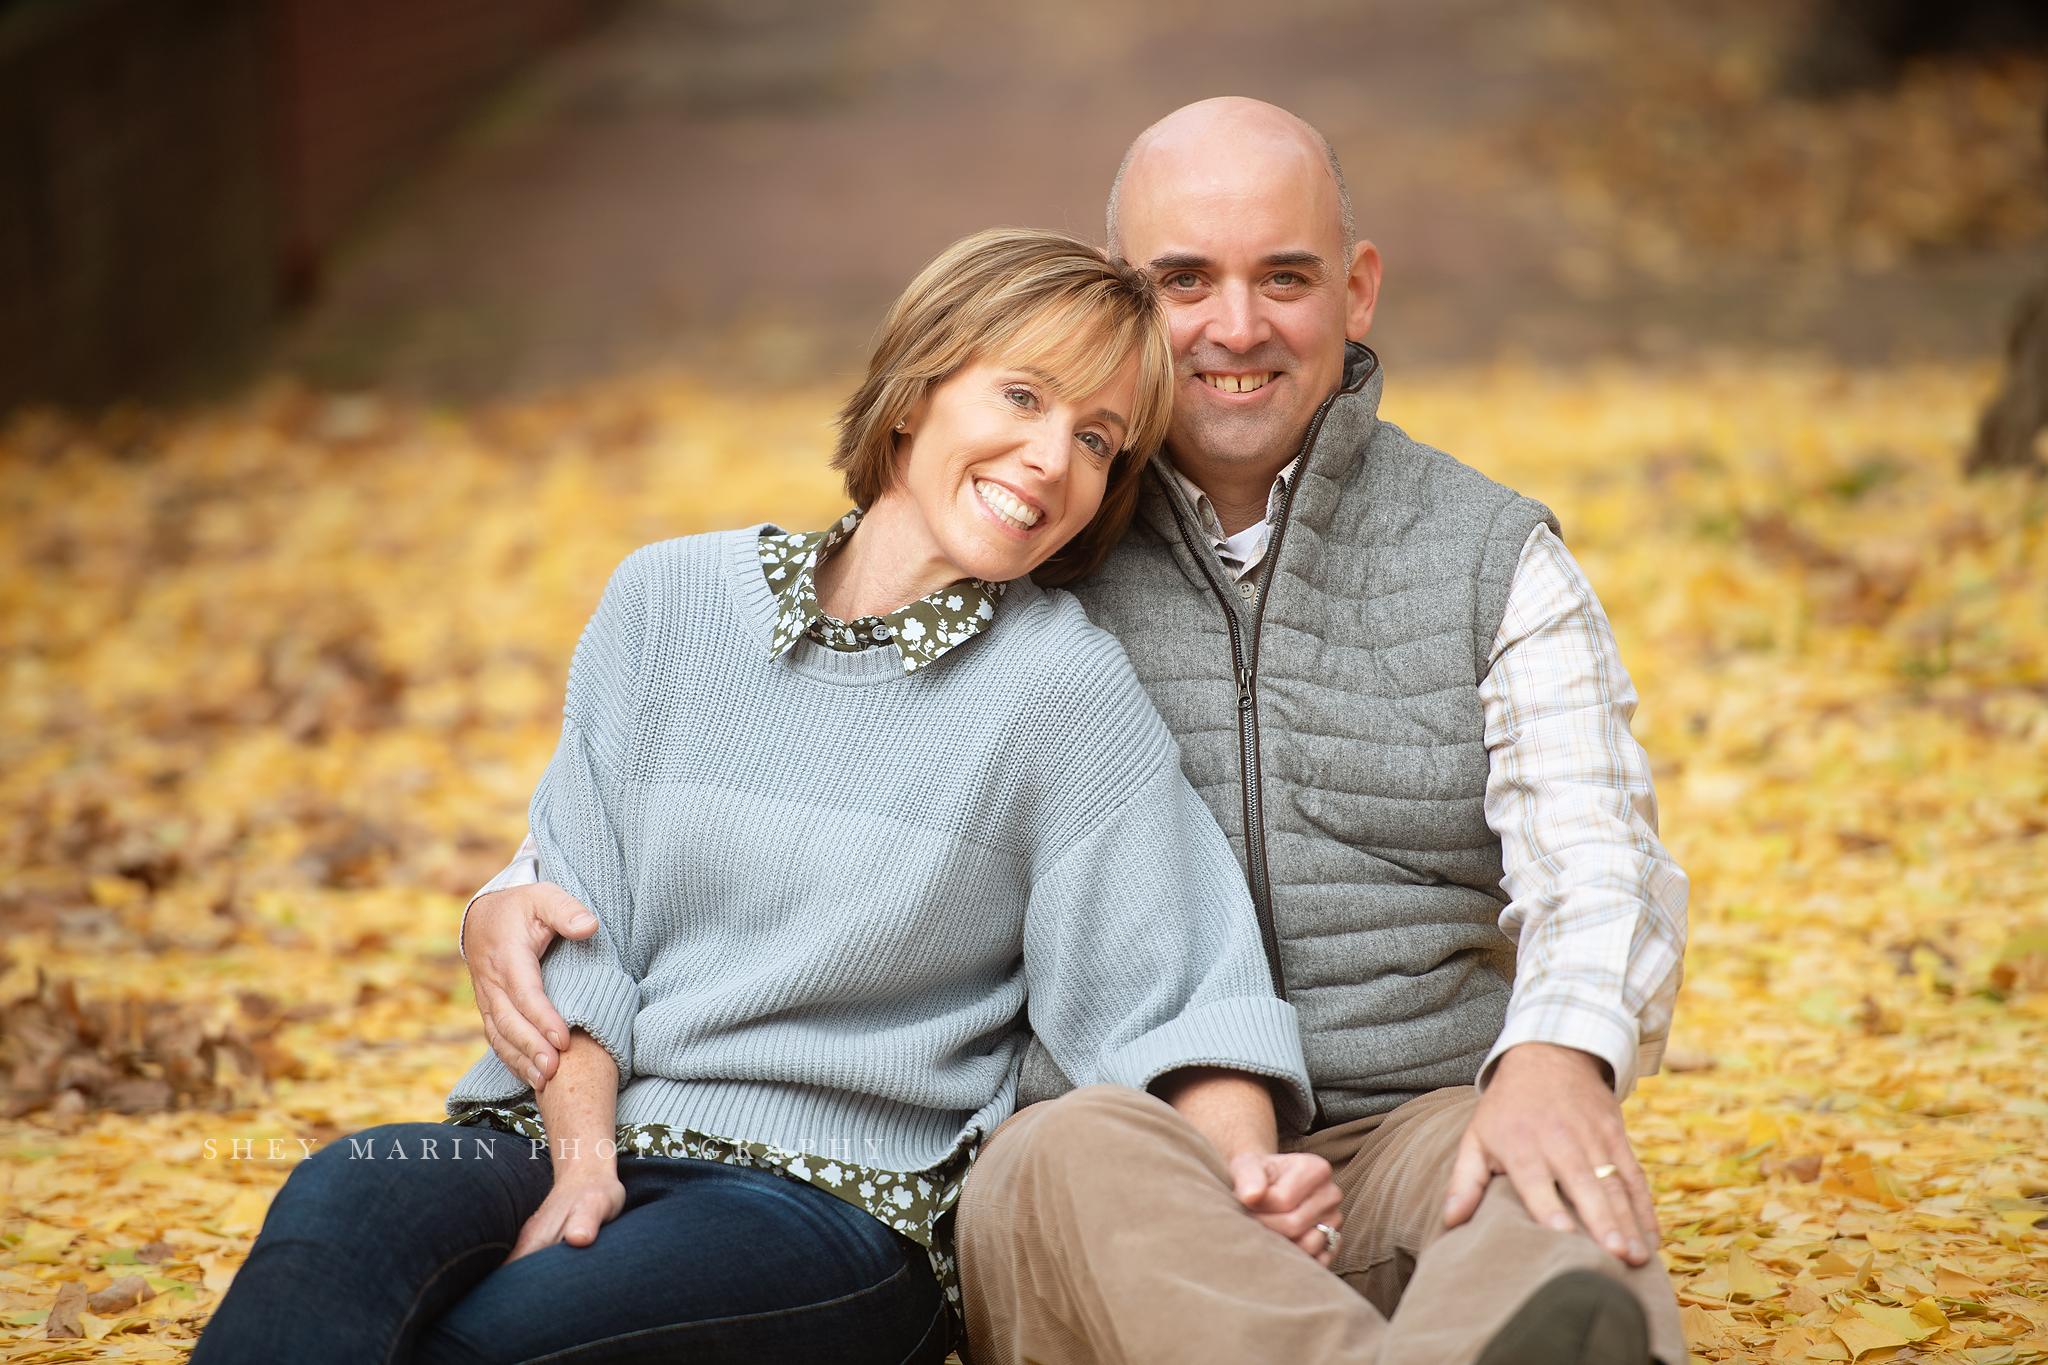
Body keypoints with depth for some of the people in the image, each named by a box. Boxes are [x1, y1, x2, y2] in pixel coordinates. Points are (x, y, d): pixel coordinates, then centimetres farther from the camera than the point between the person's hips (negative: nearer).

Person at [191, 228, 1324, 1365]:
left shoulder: (1066, 690, 1)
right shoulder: (670, 598, 9)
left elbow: (1172, 1000, -3)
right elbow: (573, 915, 5)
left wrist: (1242, 1171, -23)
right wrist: (583, 1158, -9)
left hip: (840, 1196, -3)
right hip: (575, 1131, 3)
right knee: (341, 1203, -32)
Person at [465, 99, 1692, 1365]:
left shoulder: (1495, 562, 12)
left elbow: (1598, 871, -2)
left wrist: (1560, 1057, -27)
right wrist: (520, 898, -7)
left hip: (1405, 1135, 1)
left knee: (1565, 1175, -34)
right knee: (1077, 1157, -37)